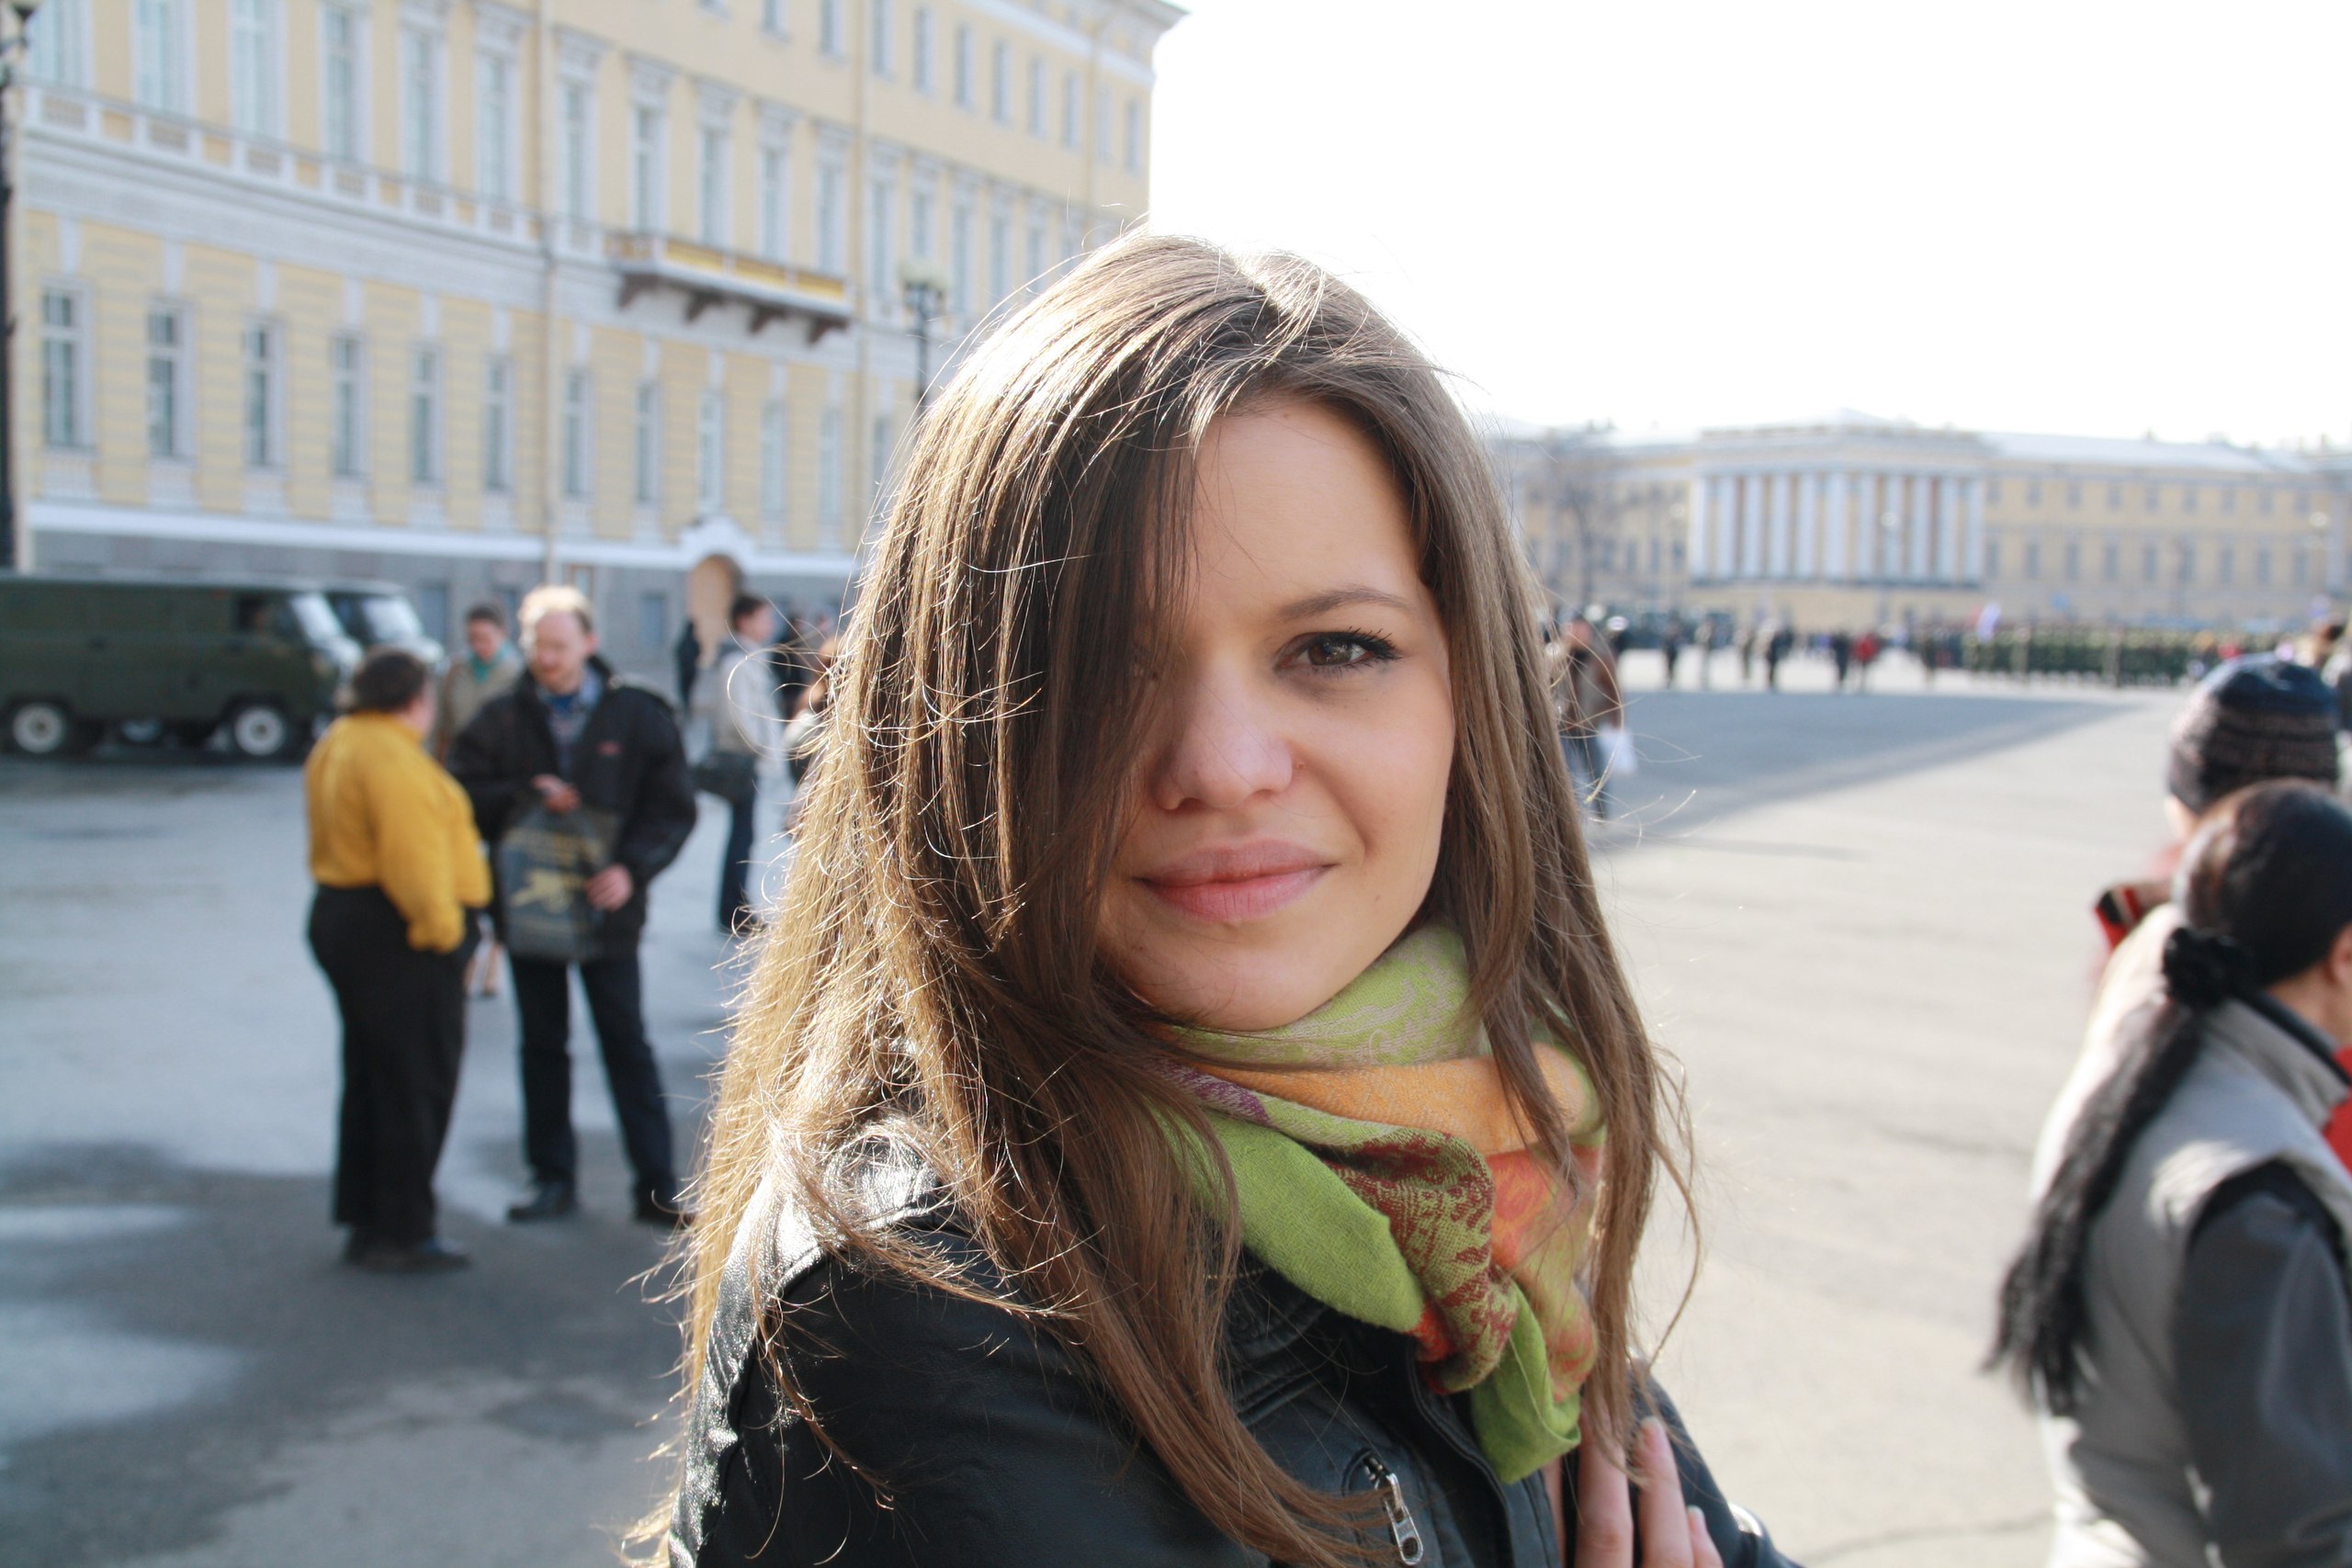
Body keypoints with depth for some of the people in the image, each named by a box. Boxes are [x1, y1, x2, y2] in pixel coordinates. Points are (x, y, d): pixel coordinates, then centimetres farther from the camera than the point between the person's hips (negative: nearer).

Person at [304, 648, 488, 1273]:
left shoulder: (336, 744, 14)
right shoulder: (394, 759, -19)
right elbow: (411, 855, -26)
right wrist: (441, 928, -20)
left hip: (341, 913, 10)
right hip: (399, 936, -10)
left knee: (370, 1079, 17)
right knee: (416, 1084, -1)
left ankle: (365, 1222, 25)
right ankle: (401, 1233, 5)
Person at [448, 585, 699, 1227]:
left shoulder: (636, 714, -3)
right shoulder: (503, 718, 1)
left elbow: (673, 806, -4)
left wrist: (632, 867, -19)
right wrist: (526, 794, -17)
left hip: (606, 909, -2)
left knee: (627, 1046, 3)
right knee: (542, 1046, 13)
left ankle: (658, 1187, 9)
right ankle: (553, 1178, 25)